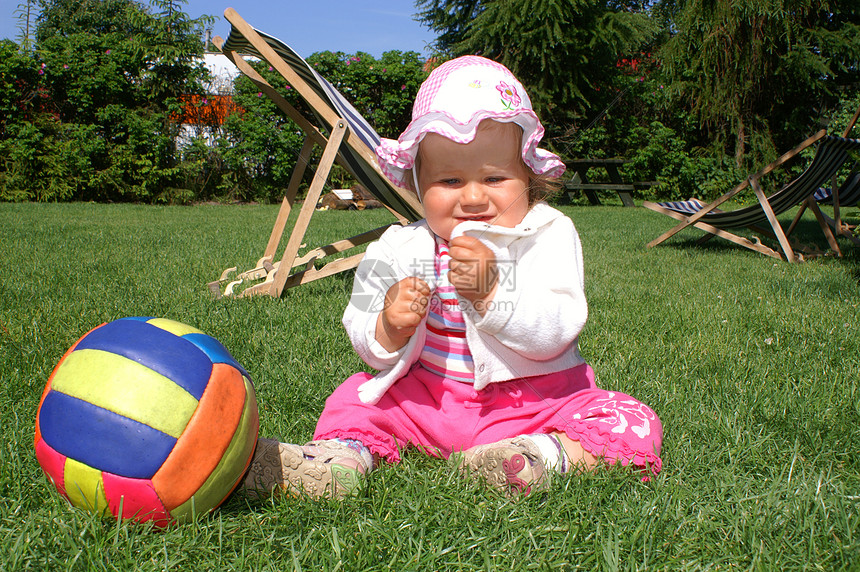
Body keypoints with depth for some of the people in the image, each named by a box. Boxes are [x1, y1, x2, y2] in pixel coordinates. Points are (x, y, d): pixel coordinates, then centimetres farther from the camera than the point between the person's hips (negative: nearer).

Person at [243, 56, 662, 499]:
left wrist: (491, 292, -35)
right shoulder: (401, 248, -3)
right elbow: (368, 346, 0)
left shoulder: (549, 235, -10)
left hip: (533, 402, -3)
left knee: (636, 426, -21)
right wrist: (388, 329, -24)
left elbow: (555, 333, -21)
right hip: (430, 402, 3)